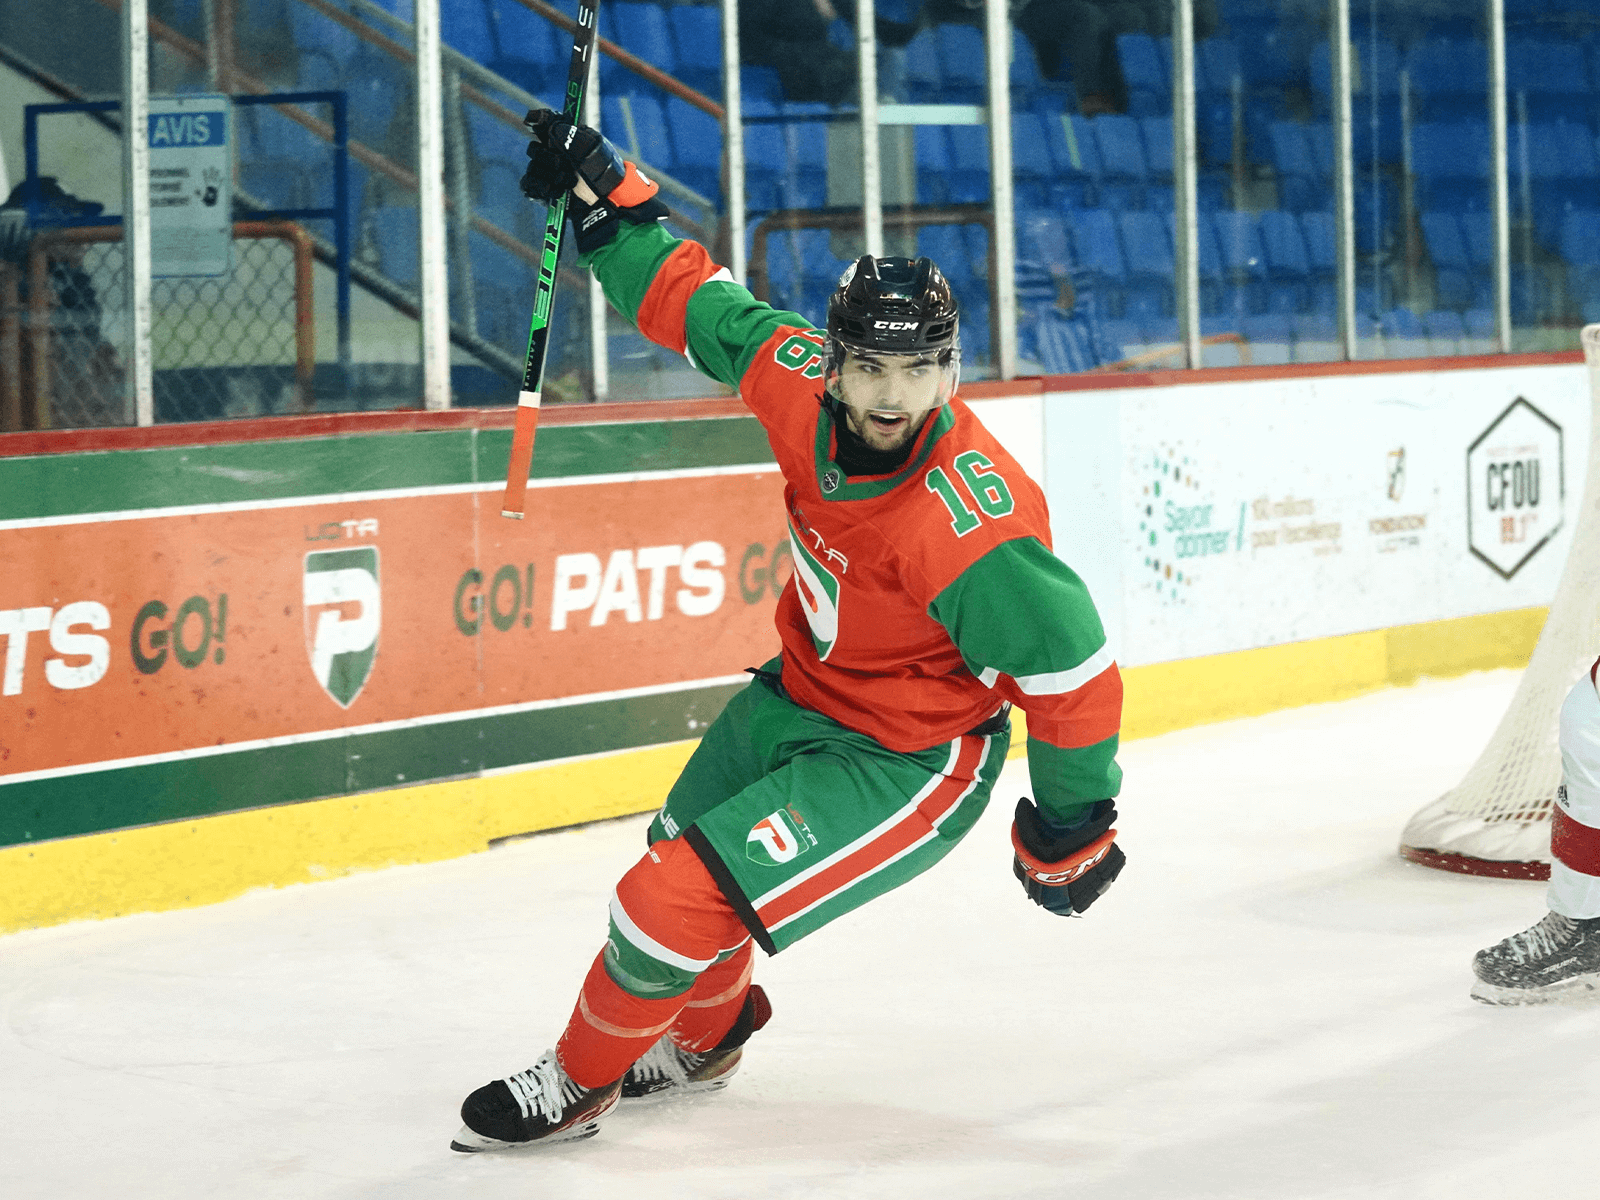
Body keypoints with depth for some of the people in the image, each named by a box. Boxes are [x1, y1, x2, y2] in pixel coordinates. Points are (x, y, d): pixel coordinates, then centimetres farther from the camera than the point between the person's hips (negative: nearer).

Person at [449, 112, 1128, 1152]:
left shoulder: (971, 524, -36)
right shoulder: (805, 384, -18)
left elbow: (1069, 665, -26)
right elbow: (703, 305, 1)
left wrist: (1069, 830, -16)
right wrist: (604, 199, -1)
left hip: (905, 757, -8)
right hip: (802, 690, 8)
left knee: (681, 900, -15)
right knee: (684, 845, 28)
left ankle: (580, 1082, 13)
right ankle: (707, 1035, 59)